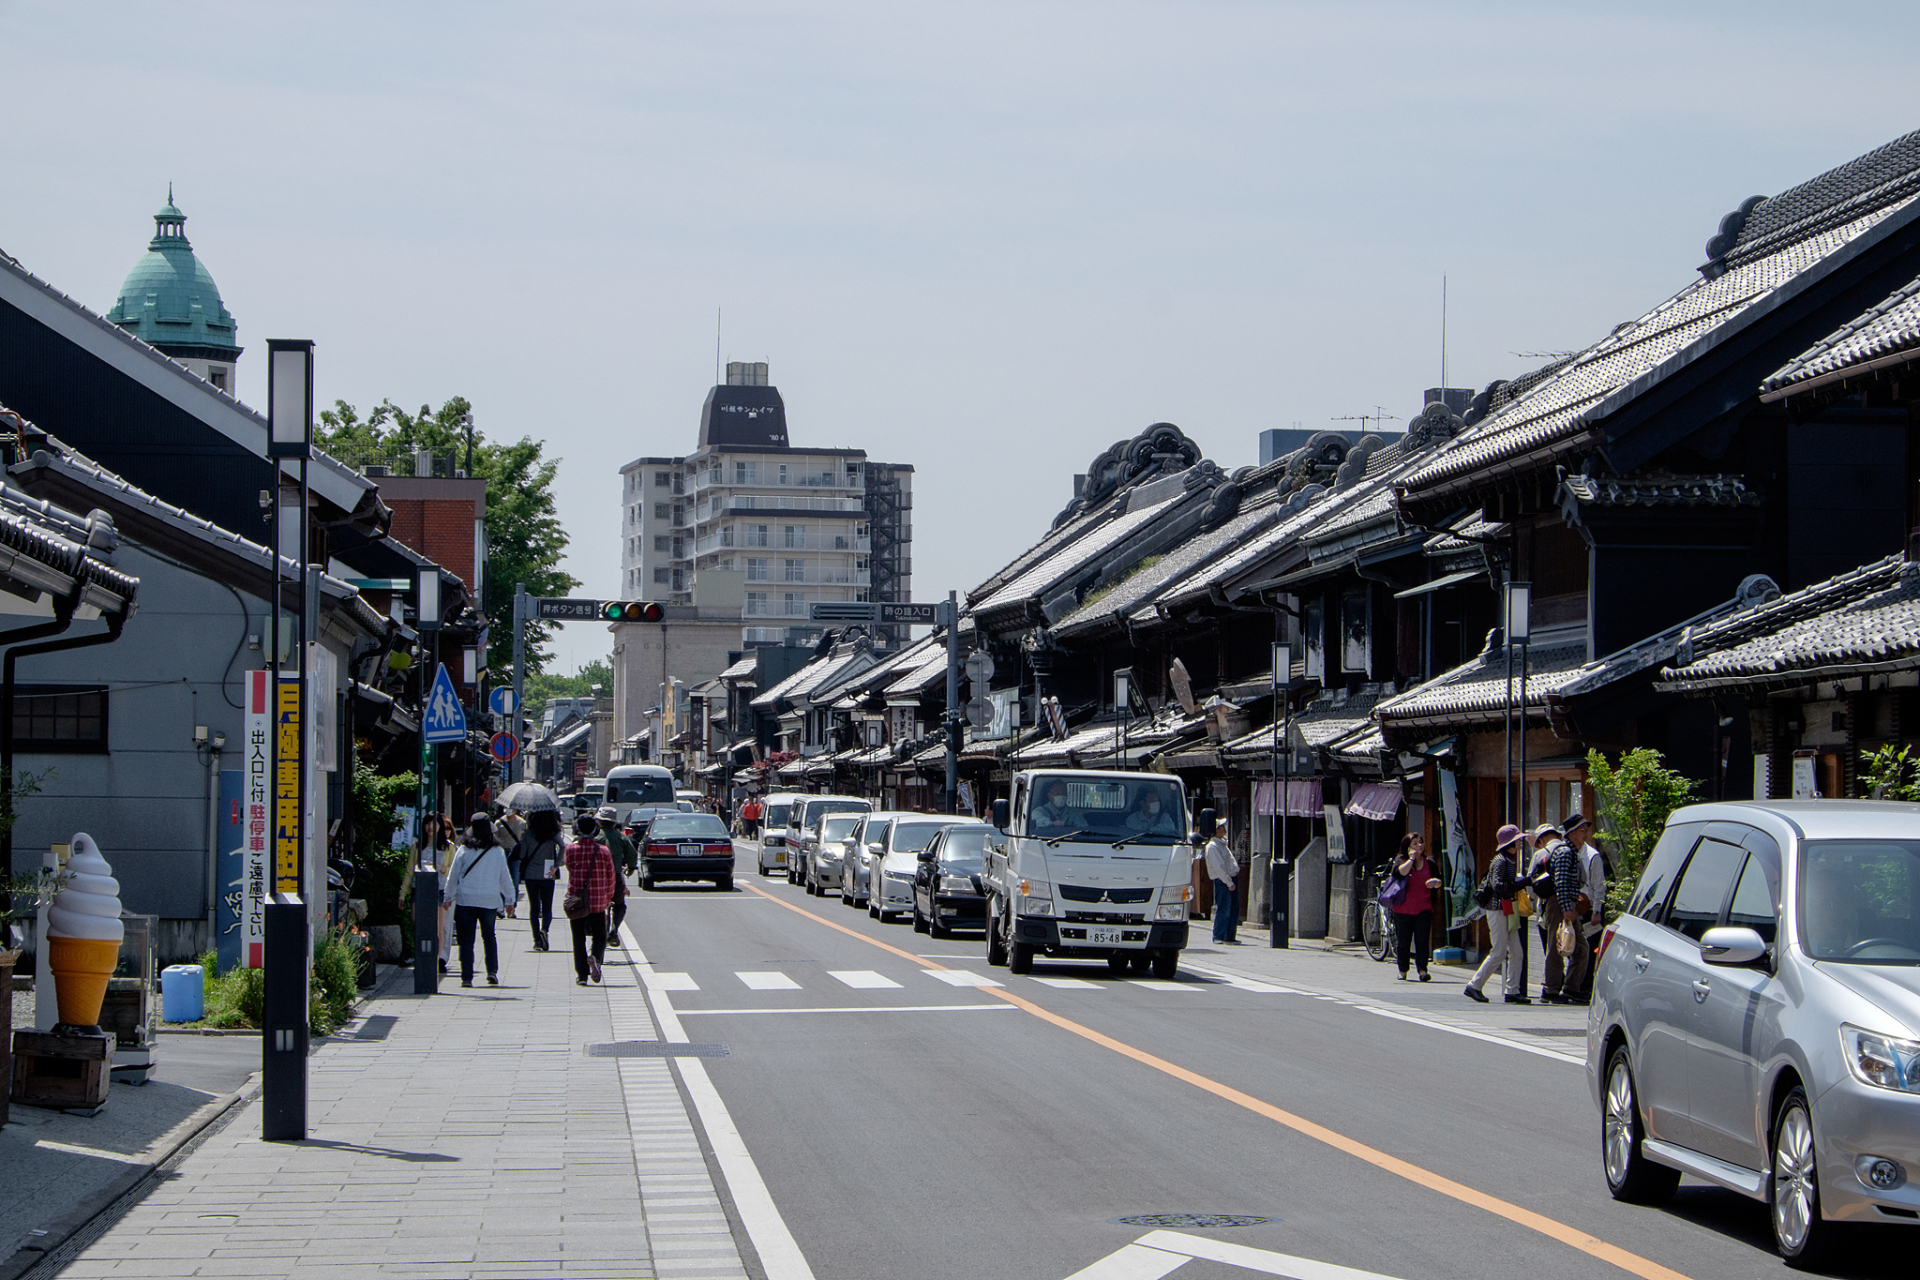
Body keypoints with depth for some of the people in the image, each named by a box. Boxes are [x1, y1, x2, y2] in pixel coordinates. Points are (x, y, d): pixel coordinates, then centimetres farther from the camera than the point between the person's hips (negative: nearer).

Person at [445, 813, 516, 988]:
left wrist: (448, 897, 14)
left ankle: (466, 977, -2)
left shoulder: (464, 851, -3)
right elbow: (505, 877, 8)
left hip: (465, 900, -1)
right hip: (489, 900, 1)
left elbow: (453, 876, 2)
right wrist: (509, 900, 18)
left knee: (466, 941, 4)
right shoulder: (498, 852, 0)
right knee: (489, 937, 19)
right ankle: (492, 971, 5)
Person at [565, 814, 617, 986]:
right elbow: (611, 878, 4)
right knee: (599, 936, 12)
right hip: (598, 901, 0)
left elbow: (570, 869, 9)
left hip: (576, 899, 0)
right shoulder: (603, 851, -3)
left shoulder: (571, 849, -7)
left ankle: (582, 974, 4)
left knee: (578, 938, 8)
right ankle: (596, 958, -18)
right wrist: (608, 899, 16)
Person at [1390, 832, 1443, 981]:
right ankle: (1403, 971, 17)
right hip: (1403, 908, -1)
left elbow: (1439, 882, 12)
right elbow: (1401, 871, -22)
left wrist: (1436, 882, -10)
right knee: (1403, 941, 4)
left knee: (1423, 940, -9)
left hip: (1423, 908, 1)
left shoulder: (1429, 863, 10)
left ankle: (1422, 970, -12)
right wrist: (1411, 858, -14)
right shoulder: (1401, 861, 1)